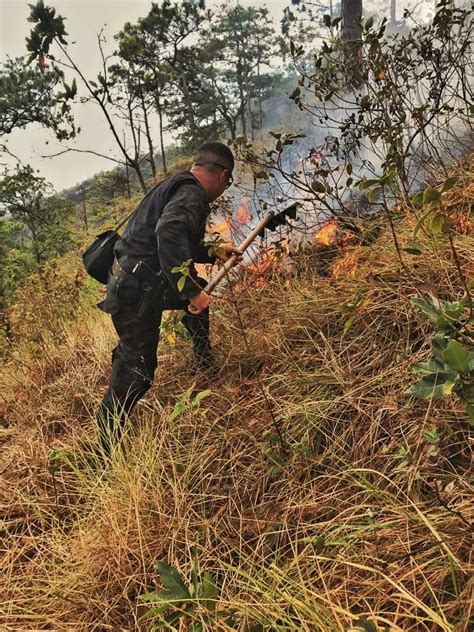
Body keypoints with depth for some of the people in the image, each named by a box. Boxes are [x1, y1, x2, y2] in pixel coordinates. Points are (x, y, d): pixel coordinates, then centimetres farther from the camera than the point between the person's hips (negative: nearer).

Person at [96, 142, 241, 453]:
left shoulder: (175, 186, 18)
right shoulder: (192, 195, -14)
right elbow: (170, 233, -34)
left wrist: (214, 253, 36)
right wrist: (191, 292, -31)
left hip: (134, 285, 10)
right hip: (138, 294, -10)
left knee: (199, 290, 27)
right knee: (135, 371, -7)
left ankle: (205, 363, 39)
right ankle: (105, 449, 1)